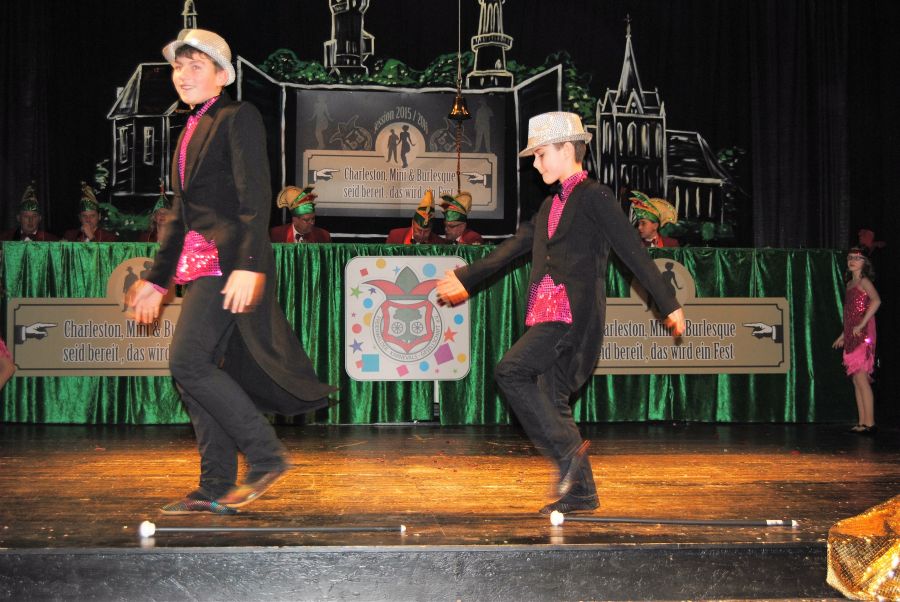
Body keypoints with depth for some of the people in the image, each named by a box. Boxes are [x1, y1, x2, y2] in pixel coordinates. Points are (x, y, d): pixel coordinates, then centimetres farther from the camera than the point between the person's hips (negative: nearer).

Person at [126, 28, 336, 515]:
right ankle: (215, 489, 13)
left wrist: (249, 265, -25)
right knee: (198, 369, 7)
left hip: (230, 261, -9)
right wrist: (157, 279, 22)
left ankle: (266, 456, -6)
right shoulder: (191, 131, 21)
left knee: (187, 361, -16)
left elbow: (255, 197, -15)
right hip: (200, 263, 9)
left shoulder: (238, 118, -5)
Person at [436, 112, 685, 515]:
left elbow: (632, 250, -8)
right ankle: (580, 491, 16)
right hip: (549, 313, 9)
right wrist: (465, 278, 26)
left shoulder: (593, 196, -5)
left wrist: (669, 305, -9)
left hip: (574, 312, -9)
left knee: (511, 371, -20)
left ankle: (567, 448, -11)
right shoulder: (551, 205, 20)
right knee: (552, 402, 9)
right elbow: (512, 248, 24)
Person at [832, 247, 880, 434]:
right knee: (856, 380, 8)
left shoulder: (864, 281, -6)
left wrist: (861, 325, -25)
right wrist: (843, 335, 22)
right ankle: (862, 422, 11)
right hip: (851, 336, 9)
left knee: (861, 378, -12)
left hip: (863, 334, -9)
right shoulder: (850, 283, 18)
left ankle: (870, 423, -11)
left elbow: (876, 300, -24)